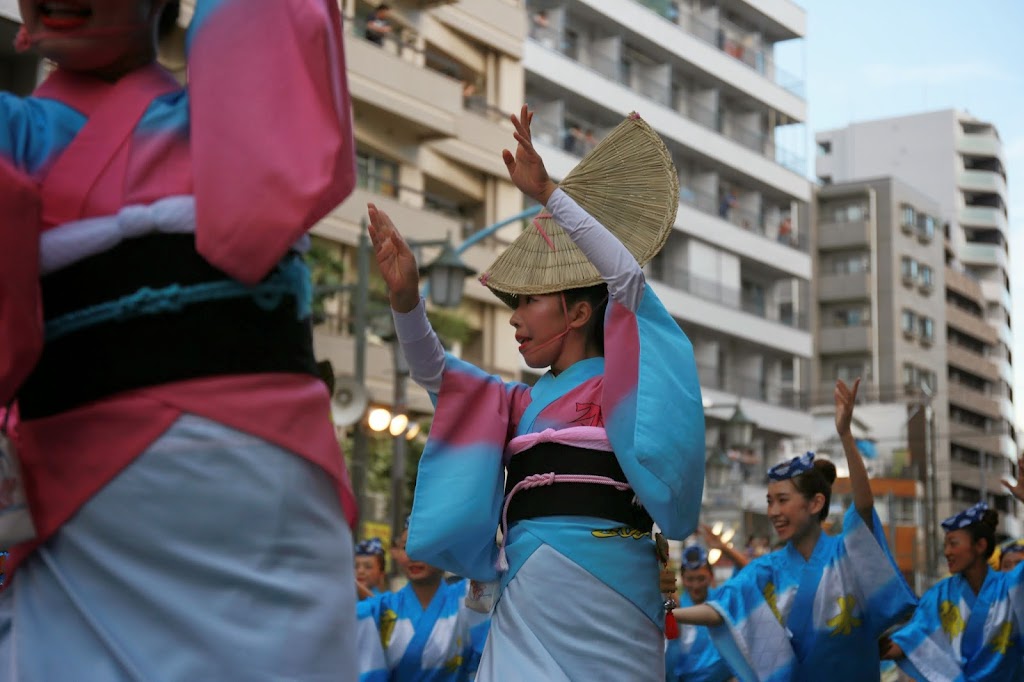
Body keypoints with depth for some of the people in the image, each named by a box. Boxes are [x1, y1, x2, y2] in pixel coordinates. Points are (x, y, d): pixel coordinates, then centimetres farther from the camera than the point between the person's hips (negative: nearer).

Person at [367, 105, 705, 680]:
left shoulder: (619, 384, 6)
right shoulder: (519, 402, 22)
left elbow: (628, 276, -6)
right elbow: (434, 370, 17)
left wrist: (548, 193, -6)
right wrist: (406, 298, -1)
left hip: (605, 582, -5)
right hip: (528, 587, 5)